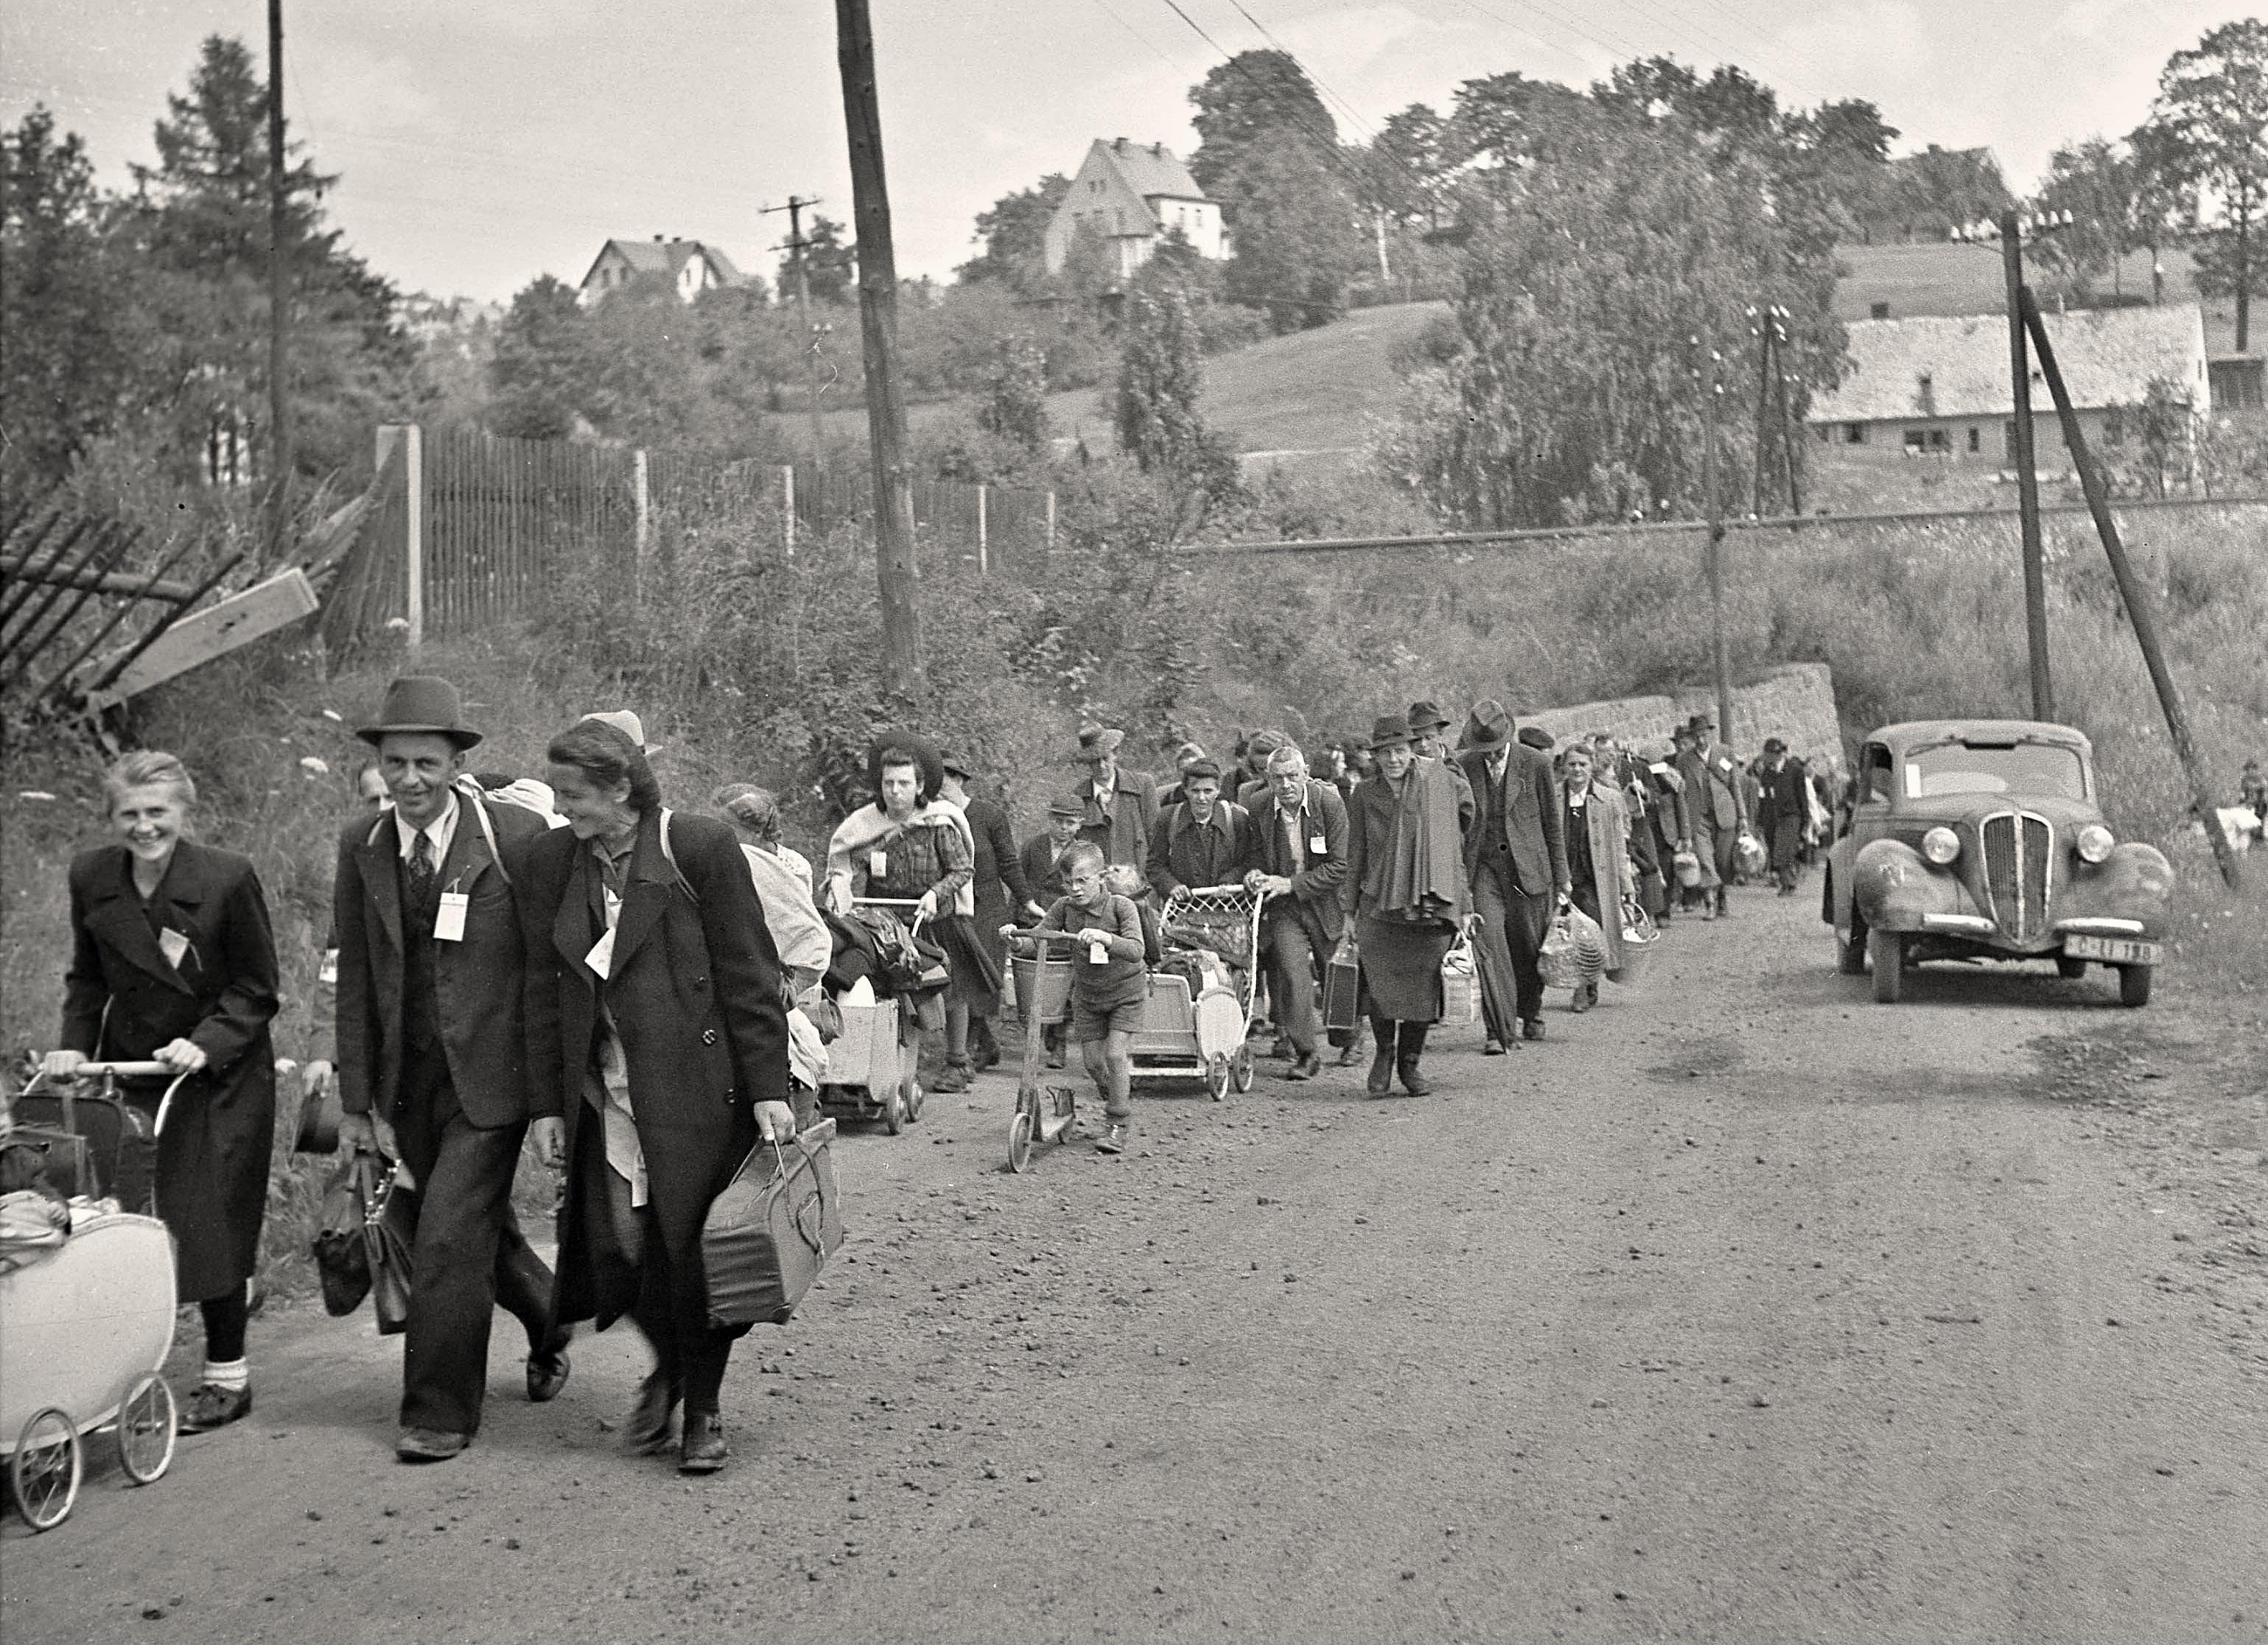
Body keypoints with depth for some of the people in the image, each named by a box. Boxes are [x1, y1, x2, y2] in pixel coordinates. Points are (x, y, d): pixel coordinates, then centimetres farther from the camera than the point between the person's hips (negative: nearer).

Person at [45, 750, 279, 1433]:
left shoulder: (228, 877, -14)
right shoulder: (91, 877, -1)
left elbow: (256, 990, -7)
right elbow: (87, 979, 12)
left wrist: (207, 1045, -20)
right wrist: (73, 1044, -3)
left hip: (218, 1078, -4)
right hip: (130, 1072, 4)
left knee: (209, 1221, -3)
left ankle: (226, 1376, 12)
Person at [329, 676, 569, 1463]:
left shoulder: (518, 838, -12)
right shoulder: (360, 846, 2)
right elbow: (354, 977, 6)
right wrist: (355, 1099, 4)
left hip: (488, 1077, -5)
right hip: (408, 1082, 5)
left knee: (449, 1238, -9)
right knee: (481, 1230, 18)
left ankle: (440, 1413, 7)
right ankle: (551, 1325, 46)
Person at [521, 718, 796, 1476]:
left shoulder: (700, 847, -9)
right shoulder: (553, 860, 5)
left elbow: (749, 975, -7)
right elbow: (547, 989, 10)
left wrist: (767, 1087, -10)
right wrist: (547, 1105, 7)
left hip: (698, 1089, -4)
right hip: (606, 1094, 4)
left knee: (693, 1248, -1)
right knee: (619, 1245, -1)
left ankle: (703, 1410, 20)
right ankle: (667, 1365, 29)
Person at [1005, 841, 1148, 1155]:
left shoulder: (1121, 906, -19)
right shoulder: (1065, 907, -7)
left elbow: (1136, 949, -31)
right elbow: (1037, 942, -10)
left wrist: (1104, 937, -48)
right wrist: (1017, 941, -32)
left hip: (1125, 991, -4)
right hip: (1087, 994, 4)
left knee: (1115, 1054, -14)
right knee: (1092, 1060, 2)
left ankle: (1118, 1125, -2)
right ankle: (1119, 1105, 29)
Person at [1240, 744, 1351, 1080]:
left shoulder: (1330, 803, -16)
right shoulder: (1260, 810, -8)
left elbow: (1339, 867, -17)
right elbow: (1253, 856, 8)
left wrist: (1291, 883, -22)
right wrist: (1254, 874, -16)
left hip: (1327, 901, -1)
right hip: (1284, 909, 1)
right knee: (1291, 973, -16)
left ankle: (1350, 1039, 39)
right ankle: (1306, 1053, -4)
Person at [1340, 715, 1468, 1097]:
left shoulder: (1437, 783, 4)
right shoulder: (1366, 794, 5)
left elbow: (1453, 846, 7)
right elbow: (1354, 855, 9)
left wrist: (1460, 905, 6)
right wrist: (1348, 910, 6)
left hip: (1429, 905, 0)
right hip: (1379, 905, 0)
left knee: (1423, 986, 2)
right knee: (1380, 983, -7)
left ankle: (1410, 1062, 19)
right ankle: (1384, 1052, 16)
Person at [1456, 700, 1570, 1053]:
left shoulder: (1536, 764, -3)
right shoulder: (1462, 767, 0)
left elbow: (1553, 824, 4)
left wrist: (1561, 878, 5)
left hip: (1528, 866, 0)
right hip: (1482, 867, 0)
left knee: (1528, 947, 8)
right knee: (1488, 943, -14)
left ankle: (1530, 1012, 35)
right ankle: (1498, 1030, -12)